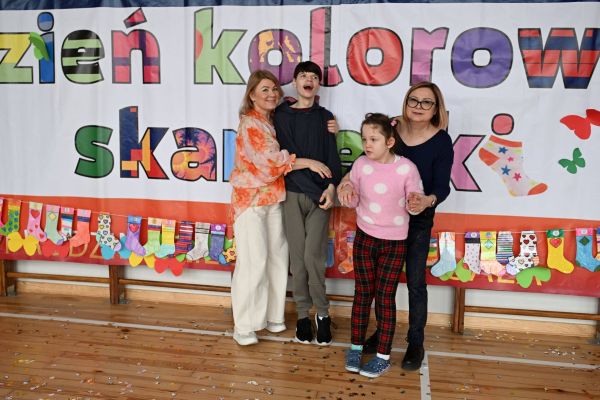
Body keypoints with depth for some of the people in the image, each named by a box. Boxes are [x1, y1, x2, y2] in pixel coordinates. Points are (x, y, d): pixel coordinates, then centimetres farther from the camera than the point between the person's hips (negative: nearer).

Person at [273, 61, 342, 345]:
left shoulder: (325, 117, 9)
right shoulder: (281, 115, 6)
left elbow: (332, 157, 2)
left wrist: (331, 187, -11)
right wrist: (310, 162, -10)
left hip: (320, 194, 0)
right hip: (293, 193, 0)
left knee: (313, 255, -8)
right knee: (297, 256, 2)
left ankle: (322, 312, 10)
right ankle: (303, 314, 16)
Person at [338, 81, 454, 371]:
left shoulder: (441, 141, -13)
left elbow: (443, 186, -17)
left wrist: (427, 201, -38)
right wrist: (349, 182, -26)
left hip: (419, 220, -2)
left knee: (415, 281, 6)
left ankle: (416, 343, 24)